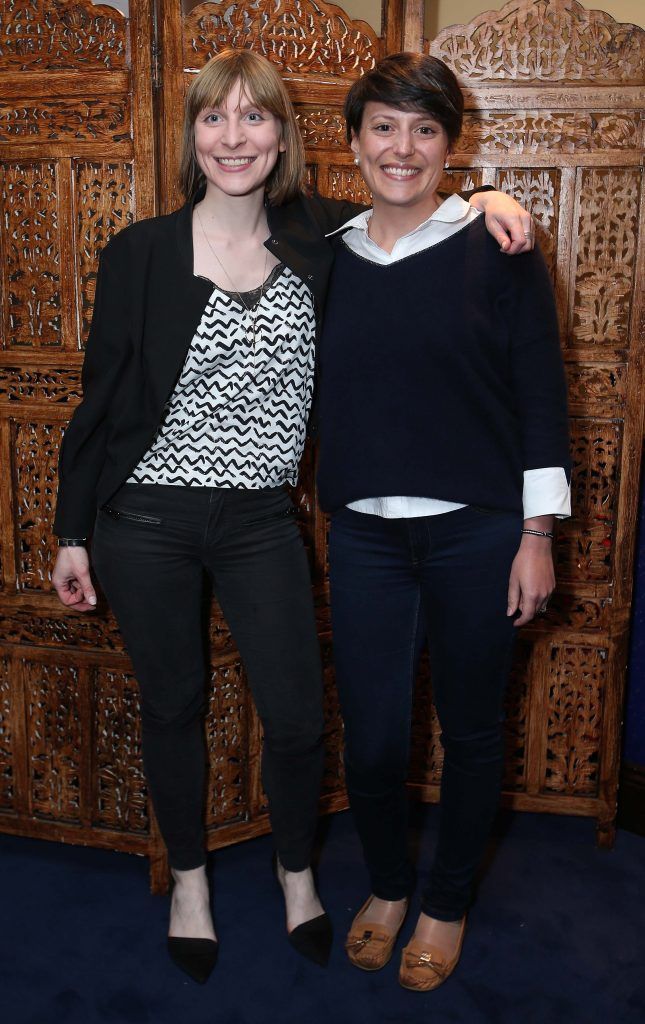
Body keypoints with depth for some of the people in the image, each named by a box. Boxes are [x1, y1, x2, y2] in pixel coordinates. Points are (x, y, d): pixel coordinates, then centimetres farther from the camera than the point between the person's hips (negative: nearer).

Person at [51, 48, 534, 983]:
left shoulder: (318, 238, 1)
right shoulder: (140, 253, -5)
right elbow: (101, 397, 0)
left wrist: (480, 198, -2)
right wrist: (72, 531, 1)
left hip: (262, 520, 2)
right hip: (147, 520, -1)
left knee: (297, 717, 5)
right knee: (173, 706, 14)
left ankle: (297, 871, 35)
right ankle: (188, 878, 38)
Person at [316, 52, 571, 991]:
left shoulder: (496, 250, -4)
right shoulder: (329, 259, 7)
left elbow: (541, 394, -5)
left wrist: (537, 535, -8)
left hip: (479, 534, -2)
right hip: (365, 536, 3)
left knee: (469, 731, 12)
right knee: (371, 737, 8)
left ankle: (448, 904, 36)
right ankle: (386, 886, 37)